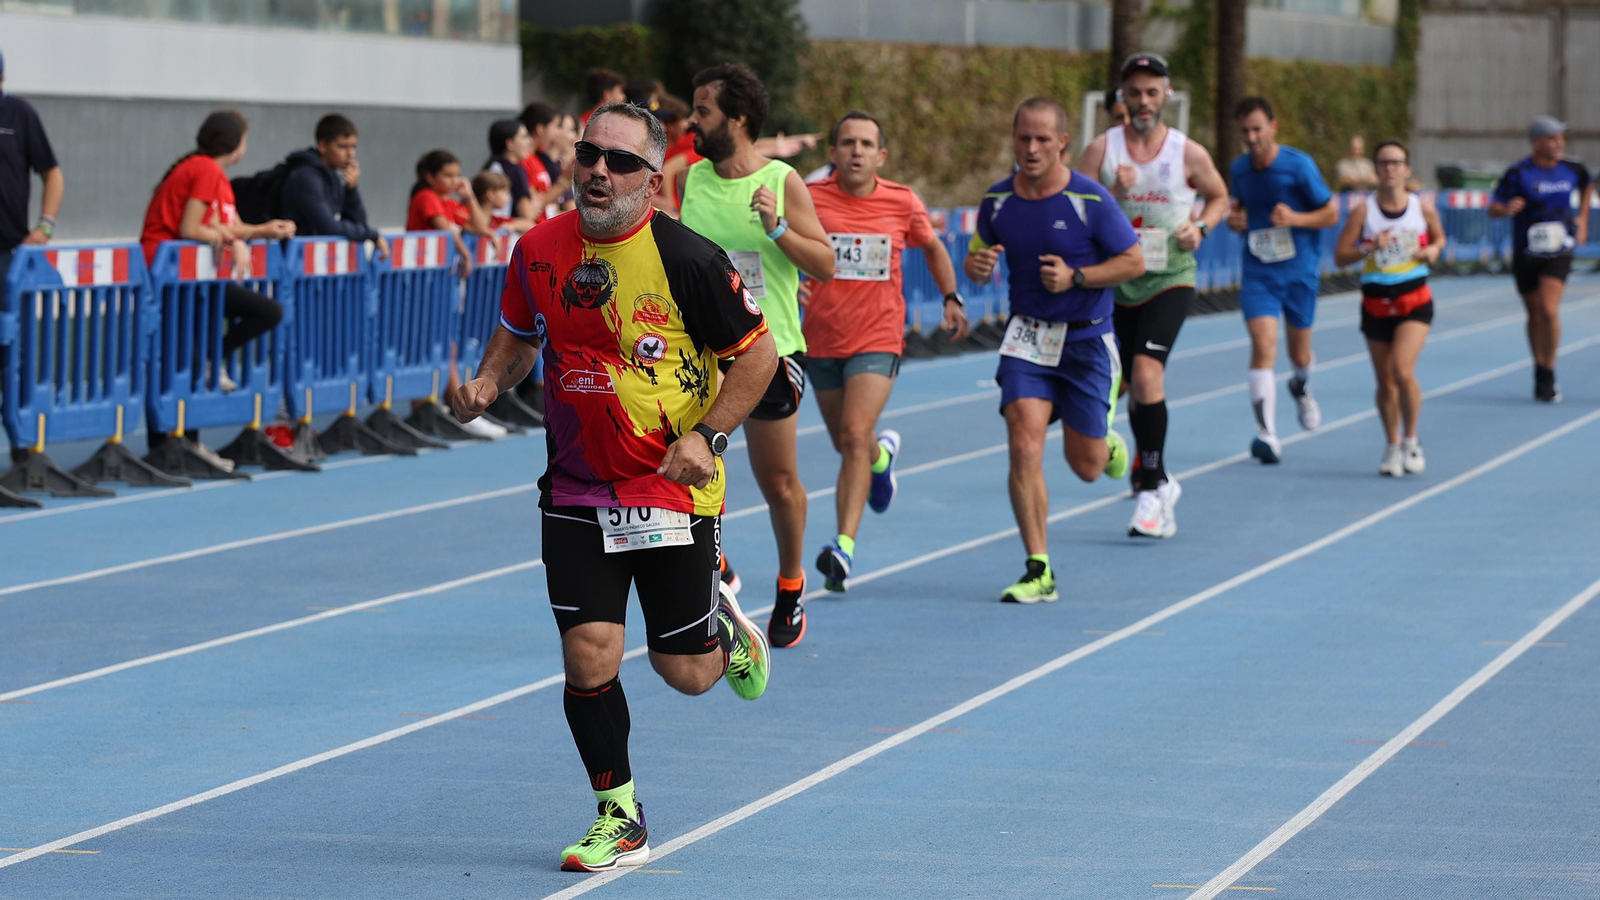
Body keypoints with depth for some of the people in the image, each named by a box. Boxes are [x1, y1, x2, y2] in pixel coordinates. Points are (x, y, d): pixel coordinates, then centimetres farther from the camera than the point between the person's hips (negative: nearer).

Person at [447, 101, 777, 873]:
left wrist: (705, 436, -14)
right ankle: (619, 820, 13)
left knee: (684, 672, 3)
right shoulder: (539, 250, -1)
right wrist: (485, 387, -3)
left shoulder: (686, 259, -14)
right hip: (576, 492, 3)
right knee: (588, 657, -6)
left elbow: (757, 351, -6)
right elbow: (518, 335, 17)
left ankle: (723, 624, 40)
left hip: (673, 492, -3)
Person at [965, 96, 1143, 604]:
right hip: (1027, 338, 2)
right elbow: (978, 258, 11)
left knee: (1085, 466, 5)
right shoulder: (997, 201, -1)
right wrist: (977, 266, -14)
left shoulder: (1090, 200, -12)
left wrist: (1076, 277, -21)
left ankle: (1108, 445, 45)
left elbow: (1134, 262, -7)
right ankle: (1039, 572, -10)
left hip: (1086, 339, -2)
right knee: (1025, 446, -16)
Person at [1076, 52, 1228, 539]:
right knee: (1131, 384, 11)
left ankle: (1150, 488, -15)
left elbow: (1219, 197, 16)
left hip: (1170, 280, -3)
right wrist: (1114, 196, -21)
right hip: (1116, 280, 3)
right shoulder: (1101, 150, -1)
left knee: (1146, 372, -21)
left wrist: (1201, 227, -4)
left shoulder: (1189, 154, -2)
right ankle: (1158, 481, 31)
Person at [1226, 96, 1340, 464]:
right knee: (1263, 345, -19)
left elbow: (1331, 212, -5)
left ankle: (1301, 386, 52)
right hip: (1258, 272, 1)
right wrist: (1235, 218, -5)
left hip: (1299, 271, -1)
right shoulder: (1238, 169, 1)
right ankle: (1267, 434, -24)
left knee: (1299, 354, 13)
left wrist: (1295, 218, -22)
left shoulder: (1299, 165, -11)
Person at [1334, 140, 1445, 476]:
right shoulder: (1363, 211, -5)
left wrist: (1433, 250, -5)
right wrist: (1369, 248, -22)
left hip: (1414, 300, -1)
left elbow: (1439, 237, 17)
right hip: (1376, 303, 1)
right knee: (1385, 382, 8)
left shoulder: (1423, 208, -2)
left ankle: (1412, 440, 1)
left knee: (1403, 370, -19)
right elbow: (1340, 256, -5)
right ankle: (1393, 447, 27)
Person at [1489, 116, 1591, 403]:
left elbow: (1586, 185, 25)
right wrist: (1506, 209, -37)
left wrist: (1582, 218, 20)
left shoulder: (1571, 169, 1)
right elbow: (1493, 208, -15)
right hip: (1526, 254, -1)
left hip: (1558, 252, 1)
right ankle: (1540, 374, 26)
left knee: (1549, 311, -15)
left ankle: (1548, 376, -3)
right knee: (1535, 314, 9)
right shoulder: (1518, 174, -11)